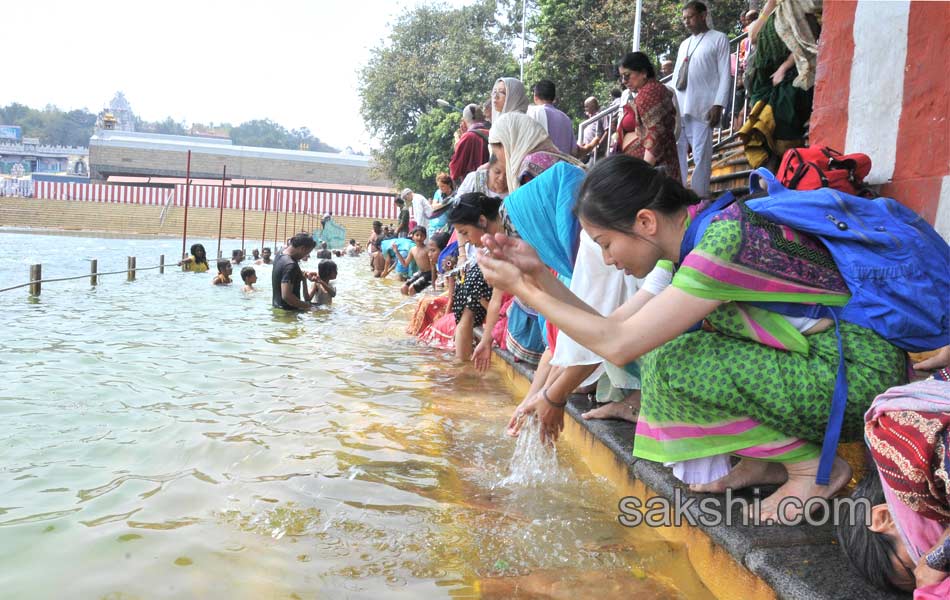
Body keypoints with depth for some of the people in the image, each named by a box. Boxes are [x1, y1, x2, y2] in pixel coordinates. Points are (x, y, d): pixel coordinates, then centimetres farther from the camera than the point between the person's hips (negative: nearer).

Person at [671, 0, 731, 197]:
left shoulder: (719, 39, 5)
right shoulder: (684, 44, 23)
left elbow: (725, 74, -3)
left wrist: (718, 104, -13)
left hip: (703, 107, -6)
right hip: (678, 106, 6)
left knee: (701, 155, -6)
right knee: (676, 152, 2)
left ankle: (698, 197, -3)